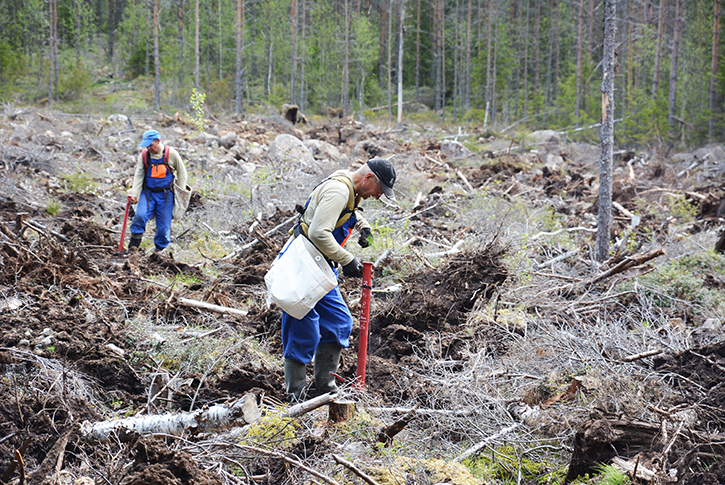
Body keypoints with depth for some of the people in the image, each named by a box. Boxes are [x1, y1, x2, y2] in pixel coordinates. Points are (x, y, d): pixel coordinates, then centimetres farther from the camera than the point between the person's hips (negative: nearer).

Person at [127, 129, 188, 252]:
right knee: (140, 216, -21)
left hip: (165, 195, -1)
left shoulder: (171, 154, -4)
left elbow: (182, 173, 7)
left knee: (164, 225, 1)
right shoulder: (144, 155, 0)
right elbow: (138, 176, 2)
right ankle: (133, 245, -12)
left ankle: (160, 249, 18)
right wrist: (135, 193, -8)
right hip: (147, 193, 1)